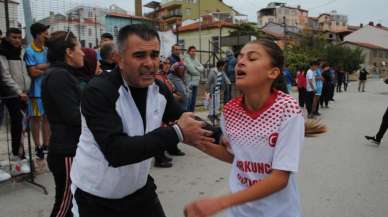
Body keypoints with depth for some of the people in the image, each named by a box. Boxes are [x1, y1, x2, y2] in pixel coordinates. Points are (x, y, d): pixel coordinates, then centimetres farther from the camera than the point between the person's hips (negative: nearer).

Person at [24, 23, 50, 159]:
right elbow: (33, 72, -15)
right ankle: (38, 146, 16)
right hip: (36, 90, -5)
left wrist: (40, 67, -14)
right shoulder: (29, 51, -11)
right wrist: (48, 67, -7)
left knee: (47, 117, 10)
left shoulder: (47, 50, 6)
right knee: (36, 118, 6)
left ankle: (46, 145, 21)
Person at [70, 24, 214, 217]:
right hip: (96, 198, -5)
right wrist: (177, 133, -31)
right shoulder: (98, 92, -24)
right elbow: (115, 151, -34)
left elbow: (183, 120, 9)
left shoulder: (159, 90, -6)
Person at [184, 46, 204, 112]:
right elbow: (192, 70, -18)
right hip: (189, 82, -8)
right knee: (189, 100, -8)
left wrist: (196, 67, -11)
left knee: (193, 100, 14)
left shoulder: (195, 59, 15)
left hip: (196, 82, 8)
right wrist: (199, 71, -1)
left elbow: (202, 68, 7)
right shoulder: (186, 59, -9)